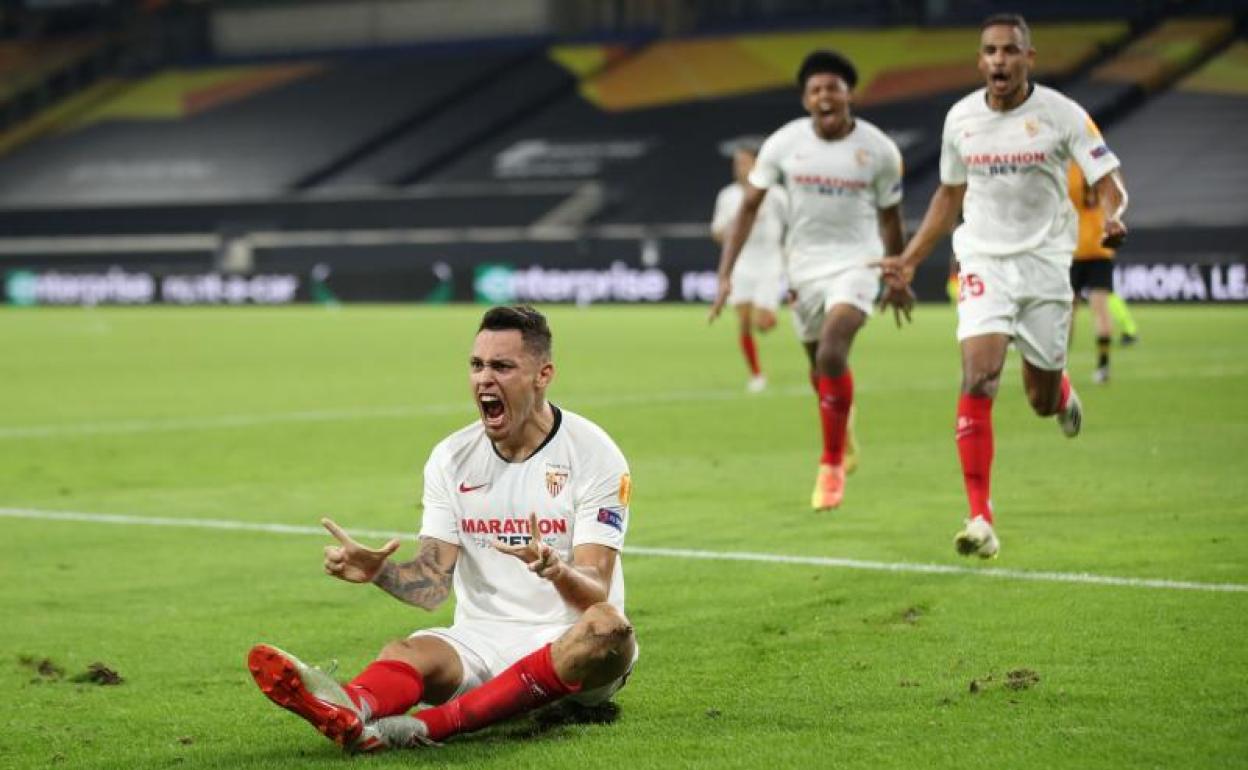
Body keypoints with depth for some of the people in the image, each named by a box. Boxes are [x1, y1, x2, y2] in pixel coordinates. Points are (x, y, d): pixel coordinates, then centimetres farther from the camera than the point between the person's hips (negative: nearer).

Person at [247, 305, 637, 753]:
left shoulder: (592, 453, -6)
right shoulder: (452, 458, 5)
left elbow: (594, 592, -15)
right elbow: (433, 582, -1)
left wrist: (554, 569, -38)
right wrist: (378, 571, -22)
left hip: (568, 646, -3)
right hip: (480, 640, 3)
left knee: (608, 629, -36)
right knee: (409, 653, -28)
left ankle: (430, 726, -50)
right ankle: (349, 709, -66)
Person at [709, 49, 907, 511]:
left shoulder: (879, 150, -8)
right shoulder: (784, 144, -7)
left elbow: (889, 217, 6)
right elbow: (749, 206, -2)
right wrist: (726, 274, -9)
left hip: (856, 264, -3)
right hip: (803, 266, 3)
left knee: (831, 357, -24)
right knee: (820, 369, 15)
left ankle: (832, 465, -10)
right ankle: (842, 435, 49)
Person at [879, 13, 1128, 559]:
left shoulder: (1061, 114, -7)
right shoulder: (961, 118, 3)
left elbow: (1108, 182, -8)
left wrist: (1112, 215, -31)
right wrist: (908, 260, 14)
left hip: (1045, 264, -1)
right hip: (983, 263, 1)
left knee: (1043, 401, 7)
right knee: (978, 377, -20)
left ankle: (1062, 393, 49)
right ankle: (979, 518, -21)